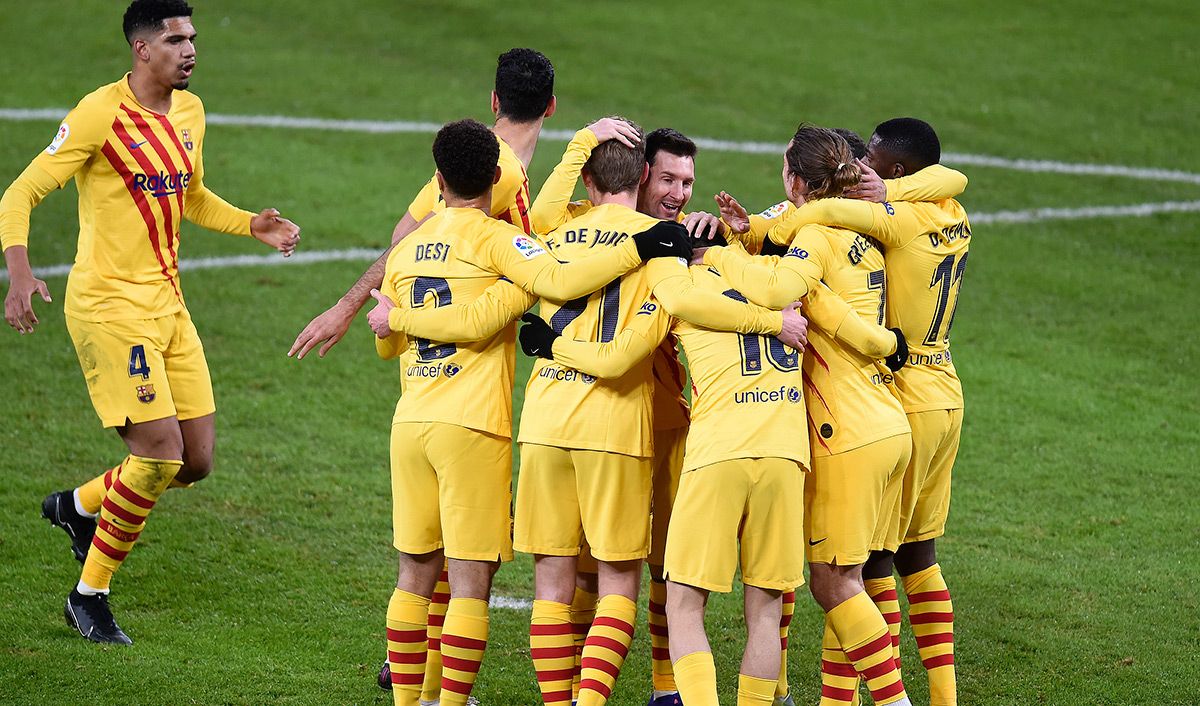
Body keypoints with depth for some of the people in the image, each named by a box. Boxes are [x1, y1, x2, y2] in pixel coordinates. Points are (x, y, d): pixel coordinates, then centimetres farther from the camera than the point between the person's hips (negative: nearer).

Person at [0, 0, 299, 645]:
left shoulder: (190, 113, 10)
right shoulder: (101, 114, -14)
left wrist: (252, 225, 10)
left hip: (167, 302, 8)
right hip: (110, 304, -8)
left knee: (196, 460, 5)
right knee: (160, 452, -13)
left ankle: (78, 506, 32)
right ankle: (89, 596, 5)